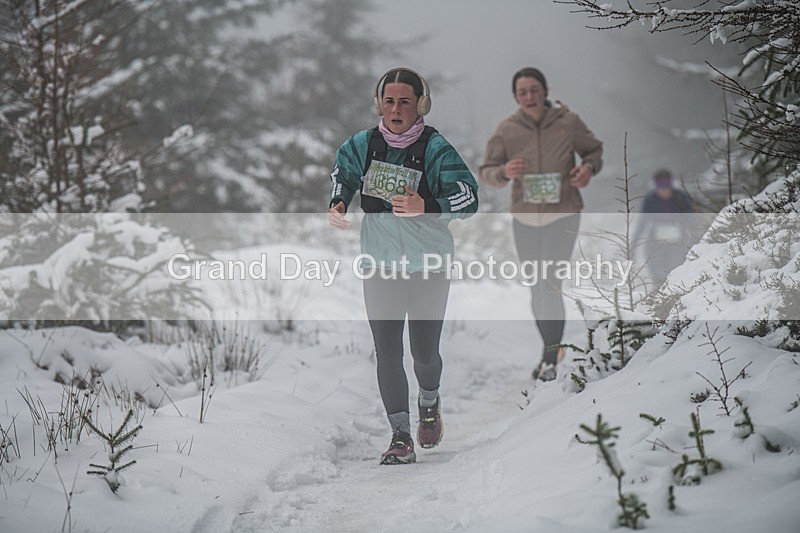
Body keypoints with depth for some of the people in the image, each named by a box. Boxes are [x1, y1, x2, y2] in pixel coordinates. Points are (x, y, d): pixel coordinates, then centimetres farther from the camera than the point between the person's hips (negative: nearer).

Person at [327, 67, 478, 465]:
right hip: (379, 265, 2)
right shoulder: (363, 145, -2)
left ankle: (429, 401, 39)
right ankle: (401, 437, 3)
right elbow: (343, 174, 20)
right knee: (387, 353, -4)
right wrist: (338, 205, 1)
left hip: (428, 265, -2)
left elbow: (468, 197, -23)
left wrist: (426, 208, -41)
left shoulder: (435, 148, -14)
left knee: (424, 352, 5)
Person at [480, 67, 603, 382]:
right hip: (525, 218, 3)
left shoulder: (568, 122, -7)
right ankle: (551, 349, 31)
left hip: (563, 216, -3)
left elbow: (594, 150, 9)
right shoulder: (507, 130, -4)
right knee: (537, 288, 13)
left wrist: (589, 167, -13)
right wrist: (504, 172, -23)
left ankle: (550, 359, -6)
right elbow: (486, 172, -1)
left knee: (551, 285, -13)